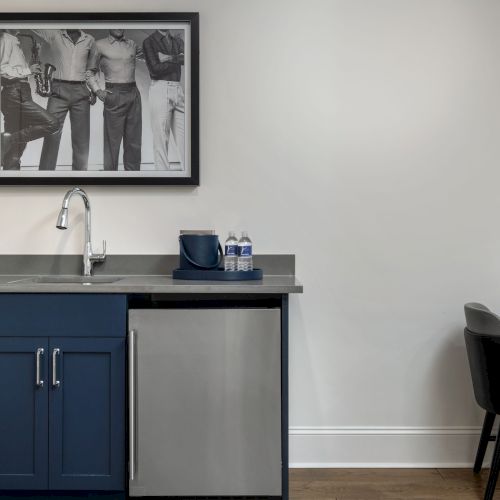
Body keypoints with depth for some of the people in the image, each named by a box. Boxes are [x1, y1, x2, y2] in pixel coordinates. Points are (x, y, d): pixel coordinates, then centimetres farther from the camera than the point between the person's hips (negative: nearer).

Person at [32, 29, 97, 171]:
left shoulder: (89, 40, 11)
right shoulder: (54, 35, 6)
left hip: (81, 93, 2)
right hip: (59, 91, -2)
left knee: (81, 139, 3)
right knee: (51, 135, -6)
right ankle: (46, 170, -2)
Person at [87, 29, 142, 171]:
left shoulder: (132, 44, 15)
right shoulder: (100, 45, 5)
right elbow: (90, 72, 9)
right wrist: (97, 90, -4)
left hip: (134, 94, 4)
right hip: (114, 95, -4)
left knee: (134, 140, 5)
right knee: (112, 139, -4)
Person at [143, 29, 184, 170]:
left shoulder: (178, 40, 17)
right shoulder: (149, 41, 4)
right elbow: (155, 69, -9)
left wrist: (168, 58, -14)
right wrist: (177, 60, -3)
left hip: (178, 90, 4)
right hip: (160, 89, -4)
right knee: (160, 137, -4)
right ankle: (163, 169, 1)